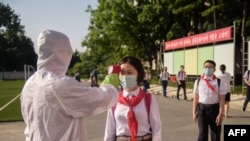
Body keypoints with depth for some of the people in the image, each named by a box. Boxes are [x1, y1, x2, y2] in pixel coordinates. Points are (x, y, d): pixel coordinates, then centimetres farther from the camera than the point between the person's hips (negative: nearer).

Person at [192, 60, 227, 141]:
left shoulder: (219, 82, -3)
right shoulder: (198, 82, 2)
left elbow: (222, 99, -5)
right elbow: (195, 98, 4)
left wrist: (220, 114, -11)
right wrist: (194, 113, 3)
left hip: (214, 109, 0)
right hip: (202, 109, 0)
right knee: (202, 134, -2)